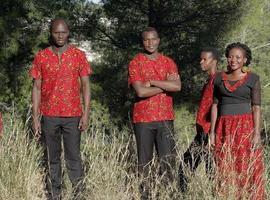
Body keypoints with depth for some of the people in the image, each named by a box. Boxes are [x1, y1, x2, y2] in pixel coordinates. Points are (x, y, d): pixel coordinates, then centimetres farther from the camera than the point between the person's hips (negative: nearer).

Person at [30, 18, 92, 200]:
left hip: (73, 116, -1)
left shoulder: (79, 55, 2)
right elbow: (37, 88, 6)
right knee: (52, 159, 7)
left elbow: (85, 85, 2)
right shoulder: (41, 57, 4)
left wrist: (86, 114, -6)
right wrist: (35, 117, 0)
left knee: (74, 157, -1)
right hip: (49, 116, 1)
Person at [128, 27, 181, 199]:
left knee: (168, 158, 1)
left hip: (165, 118, 2)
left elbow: (177, 86, -8)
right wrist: (165, 85, -9)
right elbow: (140, 91, -14)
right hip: (143, 119, -2)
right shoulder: (135, 63, 0)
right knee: (144, 160, 2)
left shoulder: (168, 62, 8)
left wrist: (152, 82, -11)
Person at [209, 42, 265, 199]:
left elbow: (256, 107, -5)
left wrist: (257, 133, -13)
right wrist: (212, 132, 3)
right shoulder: (219, 78, 8)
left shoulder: (253, 79, -1)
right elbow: (215, 105, 9)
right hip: (224, 129, 3)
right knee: (225, 171, 3)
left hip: (245, 127, -3)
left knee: (247, 169, -4)